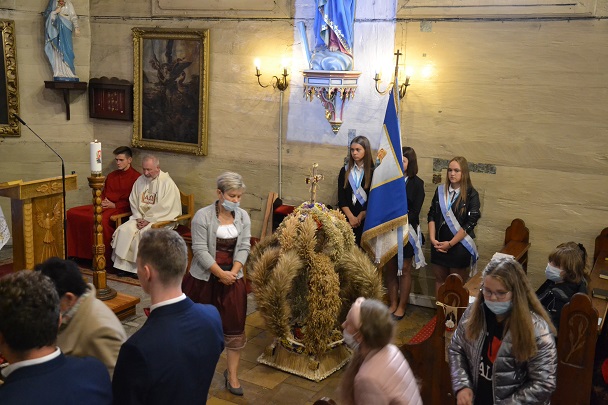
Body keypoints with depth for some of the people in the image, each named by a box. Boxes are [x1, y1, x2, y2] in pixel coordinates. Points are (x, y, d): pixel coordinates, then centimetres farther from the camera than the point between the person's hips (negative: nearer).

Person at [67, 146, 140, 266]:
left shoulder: (136, 177, -2)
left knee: (100, 219, -38)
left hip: (120, 208, -8)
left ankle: (106, 258, -24)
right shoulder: (111, 176, 23)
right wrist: (102, 202, 5)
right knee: (72, 213, -7)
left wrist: (114, 205, -13)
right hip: (104, 206, 8)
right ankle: (76, 253, -5)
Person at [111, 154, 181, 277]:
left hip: (161, 218, -6)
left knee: (144, 233, -30)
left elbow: (165, 207, -17)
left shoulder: (167, 182, -11)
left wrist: (148, 219, -17)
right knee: (124, 230, -17)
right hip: (141, 217, 6)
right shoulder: (140, 181, 8)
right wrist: (138, 218, -5)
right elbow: (133, 201, 11)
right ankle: (124, 265, -10)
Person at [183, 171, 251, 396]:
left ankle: (232, 375, 16)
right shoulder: (203, 216, -14)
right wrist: (221, 274, -19)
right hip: (204, 278, -3)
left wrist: (233, 272, -15)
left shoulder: (243, 216, 1)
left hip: (232, 279, 3)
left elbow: (243, 248, -1)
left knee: (234, 326, 4)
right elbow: (200, 250, -17)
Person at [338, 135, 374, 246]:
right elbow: (341, 198, 2)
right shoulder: (345, 171, 9)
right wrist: (351, 217, -10)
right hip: (347, 218, 2)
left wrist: (360, 217, -10)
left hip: (366, 219, -2)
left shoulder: (373, 172, 0)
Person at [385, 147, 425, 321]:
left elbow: (415, 212, -8)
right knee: (390, 268, 10)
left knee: (404, 270, 6)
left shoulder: (417, 183, -4)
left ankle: (401, 306, 17)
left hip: (407, 231, -3)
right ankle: (393, 304, 22)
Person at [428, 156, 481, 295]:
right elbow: (432, 215, 5)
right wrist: (432, 238, -8)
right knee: (439, 278, 13)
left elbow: (470, 223, -13)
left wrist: (450, 243, -13)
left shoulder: (471, 195, -8)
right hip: (438, 244, 4)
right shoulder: (440, 190, 5)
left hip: (459, 245, -4)